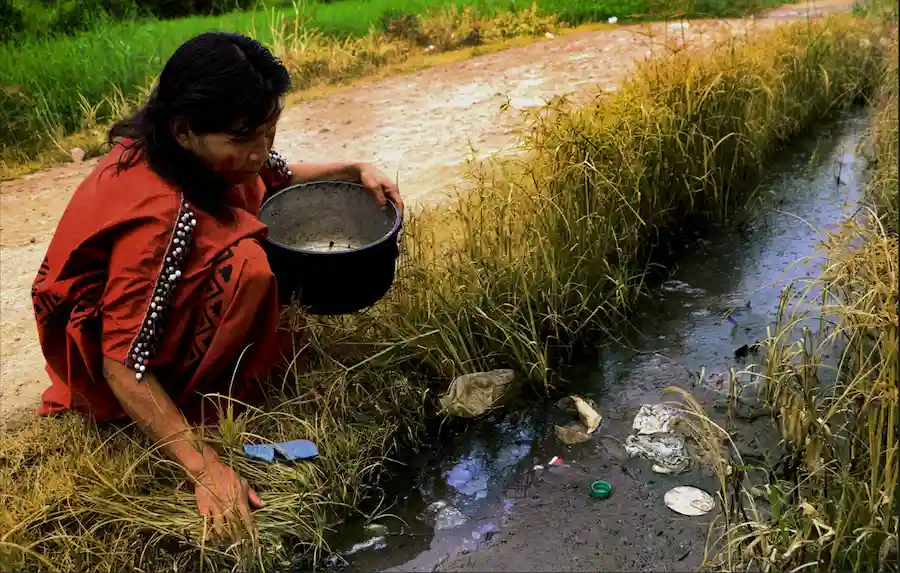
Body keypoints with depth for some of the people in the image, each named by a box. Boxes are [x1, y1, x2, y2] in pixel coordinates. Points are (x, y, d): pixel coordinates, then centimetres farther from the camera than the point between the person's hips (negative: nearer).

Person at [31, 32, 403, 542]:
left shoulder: (199, 152, -14)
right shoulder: (157, 217, -37)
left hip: (162, 294, 9)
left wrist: (357, 170, -8)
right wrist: (204, 467, -33)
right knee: (246, 266, -29)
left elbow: (281, 177, 7)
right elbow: (121, 366, -33)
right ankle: (200, 403, -8)